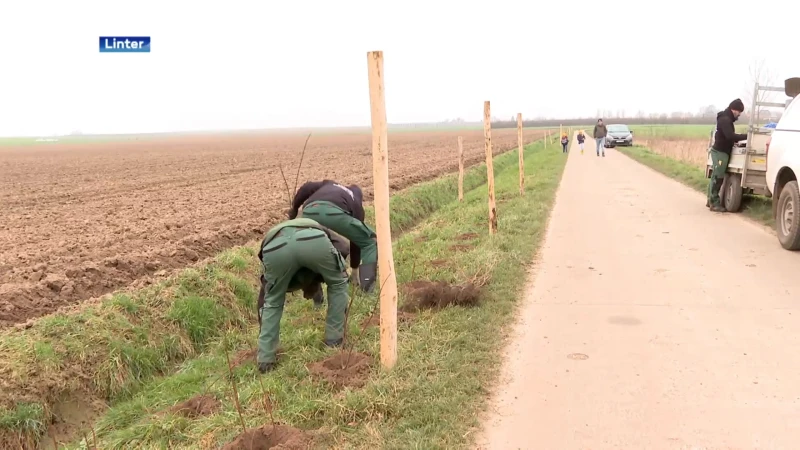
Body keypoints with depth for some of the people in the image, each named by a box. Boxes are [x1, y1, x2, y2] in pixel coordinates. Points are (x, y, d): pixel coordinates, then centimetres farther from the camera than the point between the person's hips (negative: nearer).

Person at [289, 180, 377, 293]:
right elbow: (356, 238, 38)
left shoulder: (329, 184, 43)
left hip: (309, 212, 3)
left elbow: (306, 188, 23)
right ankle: (367, 285, 9)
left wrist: (294, 208, 36)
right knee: (369, 241, 19)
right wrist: (355, 268, 46)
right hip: (334, 212, -3)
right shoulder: (356, 204, 36)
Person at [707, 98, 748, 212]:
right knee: (718, 177, -9)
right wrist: (747, 136, -26)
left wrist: (734, 140, 3)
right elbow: (730, 136, -27)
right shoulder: (725, 119, -16)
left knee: (715, 177, 13)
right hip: (720, 152, -10)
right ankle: (714, 203, -8)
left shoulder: (727, 118, 16)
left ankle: (711, 200, 19)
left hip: (720, 151, 10)